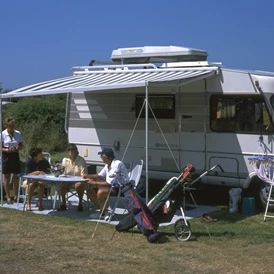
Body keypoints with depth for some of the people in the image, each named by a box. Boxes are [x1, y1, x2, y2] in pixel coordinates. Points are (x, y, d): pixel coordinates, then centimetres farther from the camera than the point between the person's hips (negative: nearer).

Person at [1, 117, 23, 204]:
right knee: (7, 177, 3)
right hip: (6, 156, -3)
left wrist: (18, 147, -10)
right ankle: (8, 197, 12)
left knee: (16, 176, 6)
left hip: (15, 155, 3)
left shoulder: (18, 133, 2)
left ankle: (16, 196, 19)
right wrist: (7, 150, -23)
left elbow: (21, 144, 11)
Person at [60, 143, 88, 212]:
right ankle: (63, 203, -5)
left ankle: (80, 203, -13)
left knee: (79, 185, -38)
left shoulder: (81, 160, -9)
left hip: (79, 181, -3)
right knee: (61, 184, -28)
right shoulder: (65, 160, 3)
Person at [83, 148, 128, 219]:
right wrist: (88, 176, 6)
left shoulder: (117, 164, -23)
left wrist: (94, 183, -19)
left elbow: (110, 183, -26)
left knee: (100, 192, -33)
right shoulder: (108, 165, 6)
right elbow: (100, 175, 22)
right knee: (90, 191, 3)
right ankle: (103, 209, 8)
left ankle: (103, 213, -10)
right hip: (113, 186, 10)